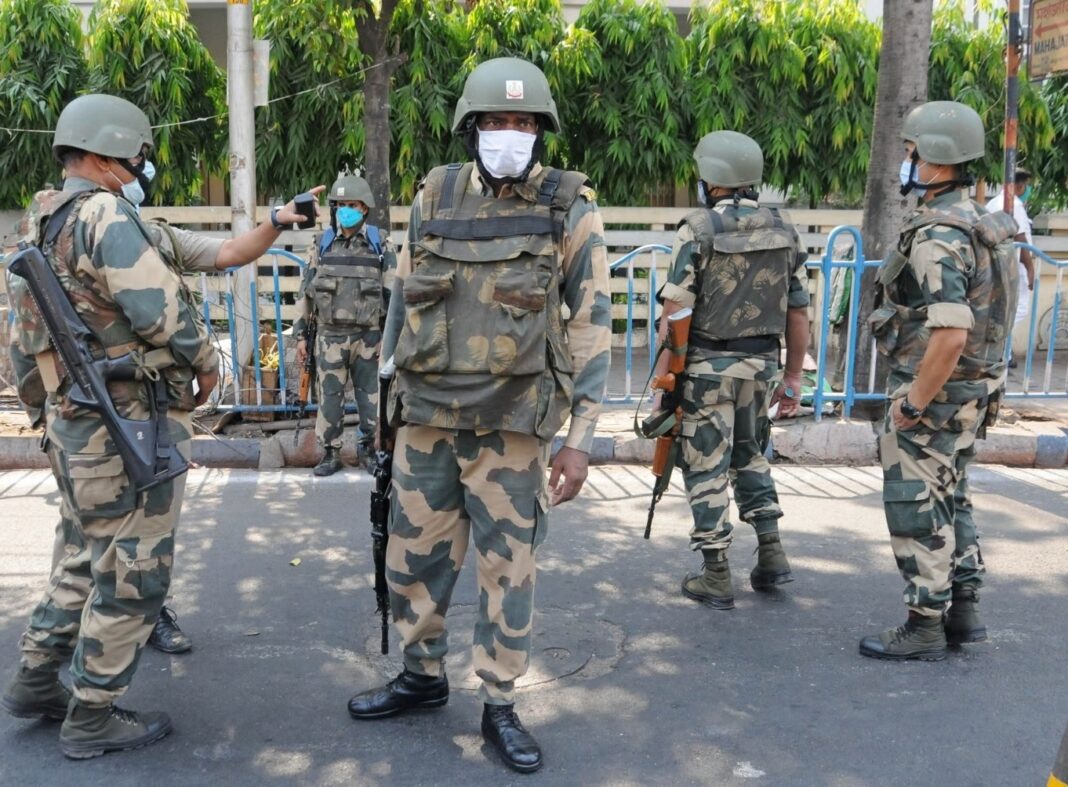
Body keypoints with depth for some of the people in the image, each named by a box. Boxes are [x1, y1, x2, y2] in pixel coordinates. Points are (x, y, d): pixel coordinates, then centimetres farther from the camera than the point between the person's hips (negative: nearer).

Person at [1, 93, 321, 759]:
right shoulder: (104, 216, -16)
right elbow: (165, 314, -22)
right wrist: (208, 363, -6)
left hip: (75, 423, 10)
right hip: (130, 426, -10)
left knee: (85, 560, 23)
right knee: (133, 572, 2)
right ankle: (93, 717, 13)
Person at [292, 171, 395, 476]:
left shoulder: (380, 245, 0)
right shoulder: (322, 245, 5)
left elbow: (392, 292, 1)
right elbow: (307, 291, 8)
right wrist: (301, 334, 5)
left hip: (368, 336, -1)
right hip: (329, 336, 1)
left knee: (371, 398, 5)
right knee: (329, 398, 4)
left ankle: (369, 448, 22)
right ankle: (330, 454, 15)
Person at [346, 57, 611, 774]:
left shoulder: (570, 210, -6)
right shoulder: (434, 198, 4)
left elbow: (592, 326, -6)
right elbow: (403, 301, 13)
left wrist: (581, 438, -9)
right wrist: (393, 396, 13)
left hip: (510, 425, -3)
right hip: (426, 418, 4)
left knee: (508, 568, 6)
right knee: (414, 556, 13)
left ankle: (500, 707, 22)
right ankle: (422, 676, 35)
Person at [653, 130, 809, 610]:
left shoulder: (698, 230, -10)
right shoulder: (784, 233, 5)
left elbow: (675, 313, -14)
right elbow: (798, 313, 7)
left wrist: (662, 381, -10)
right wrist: (792, 378, 14)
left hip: (707, 367, -5)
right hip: (762, 366, 5)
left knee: (707, 468, 4)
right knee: (750, 457, 23)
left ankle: (716, 579, 10)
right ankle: (771, 553, 18)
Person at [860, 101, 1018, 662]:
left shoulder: (937, 238, -23)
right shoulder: (978, 223, 9)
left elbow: (951, 333, -31)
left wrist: (912, 404, -22)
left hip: (934, 392, -10)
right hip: (973, 390, 10)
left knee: (916, 508, 1)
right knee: (951, 499, 19)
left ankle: (924, 627, 11)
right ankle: (963, 610, 28)